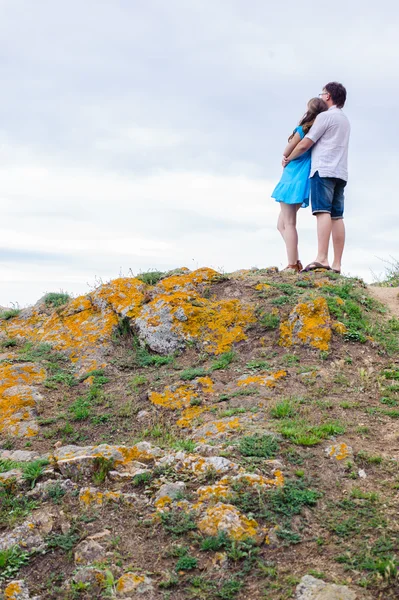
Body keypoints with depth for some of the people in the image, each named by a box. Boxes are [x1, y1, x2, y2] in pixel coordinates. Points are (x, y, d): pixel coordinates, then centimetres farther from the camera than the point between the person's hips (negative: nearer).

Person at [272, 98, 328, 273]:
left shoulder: (302, 130, -12)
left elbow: (286, 153, -4)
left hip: (292, 179, -7)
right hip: (305, 181, 8)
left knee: (288, 224, -4)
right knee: (282, 224, 15)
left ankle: (292, 265, -6)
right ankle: (295, 261, 9)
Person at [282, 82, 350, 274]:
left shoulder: (325, 116, -1)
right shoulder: (345, 120, 27)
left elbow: (305, 144, -3)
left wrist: (288, 159, 12)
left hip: (324, 169, -8)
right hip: (340, 172, 8)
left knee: (323, 211, -18)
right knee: (337, 216, 1)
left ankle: (321, 258, -31)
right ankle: (337, 264, -5)